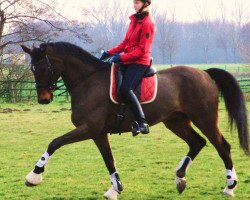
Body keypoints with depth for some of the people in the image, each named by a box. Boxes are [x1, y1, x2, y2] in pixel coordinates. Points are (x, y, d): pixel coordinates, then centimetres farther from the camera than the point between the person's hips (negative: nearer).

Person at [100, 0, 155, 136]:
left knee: (125, 89, -27)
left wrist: (122, 57, -19)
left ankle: (142, 123, -27)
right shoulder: (134, 21, 16)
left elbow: (141, 50, -15)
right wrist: (109, 53, 7)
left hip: (140, 62, -10)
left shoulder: (147, 24, -11)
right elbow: (125, 43, 18)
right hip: (128, 60, 10)